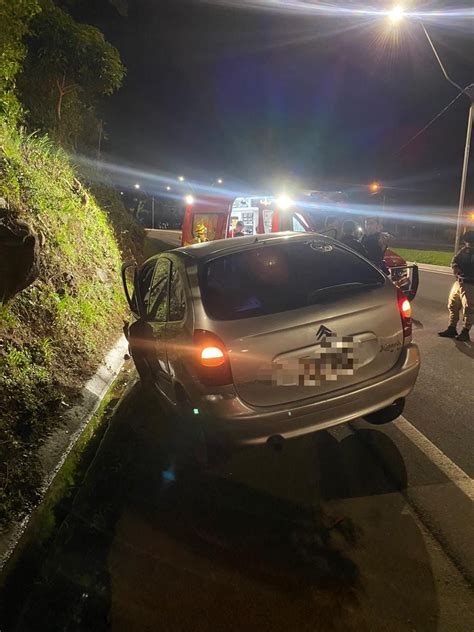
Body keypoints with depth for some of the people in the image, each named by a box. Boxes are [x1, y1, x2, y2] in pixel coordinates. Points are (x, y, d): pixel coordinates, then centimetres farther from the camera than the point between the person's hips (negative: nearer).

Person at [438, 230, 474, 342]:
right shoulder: (464, 250, 10)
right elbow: (454, 262, 8)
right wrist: (457, 269, -11)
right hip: (458, 282, 7)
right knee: (453, 306, 12)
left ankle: (465, 333, 7)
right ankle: (451, 329, 24)